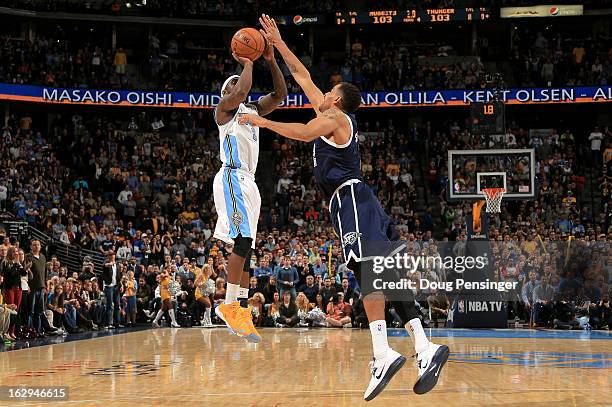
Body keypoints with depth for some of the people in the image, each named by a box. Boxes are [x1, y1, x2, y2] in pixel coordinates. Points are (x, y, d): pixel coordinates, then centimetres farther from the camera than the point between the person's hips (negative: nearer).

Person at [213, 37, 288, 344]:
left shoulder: (252, 111, 23)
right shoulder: (224, 109, 0)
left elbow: (280, 94, 14)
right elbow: (242, 93, -20)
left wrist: (271, 62, 4)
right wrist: (247, 64, -5)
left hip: (248, 182, 9)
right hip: (232, 178, -9)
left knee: (244, 248, 5)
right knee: (243, 240, -20)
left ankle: (241, 311, 4)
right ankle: (230, 305, -18)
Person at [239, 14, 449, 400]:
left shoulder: (334, 115, 2)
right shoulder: (334, 114, 26)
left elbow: (304, 133, -20)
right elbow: (302, 76, 34)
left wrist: (262, 121, -11)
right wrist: (277, 42, 37)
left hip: (350, 197, -9)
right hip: (355, 199, 9)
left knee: (367, 270, -21)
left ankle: (383, 353, -33)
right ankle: (424, 345, -11)